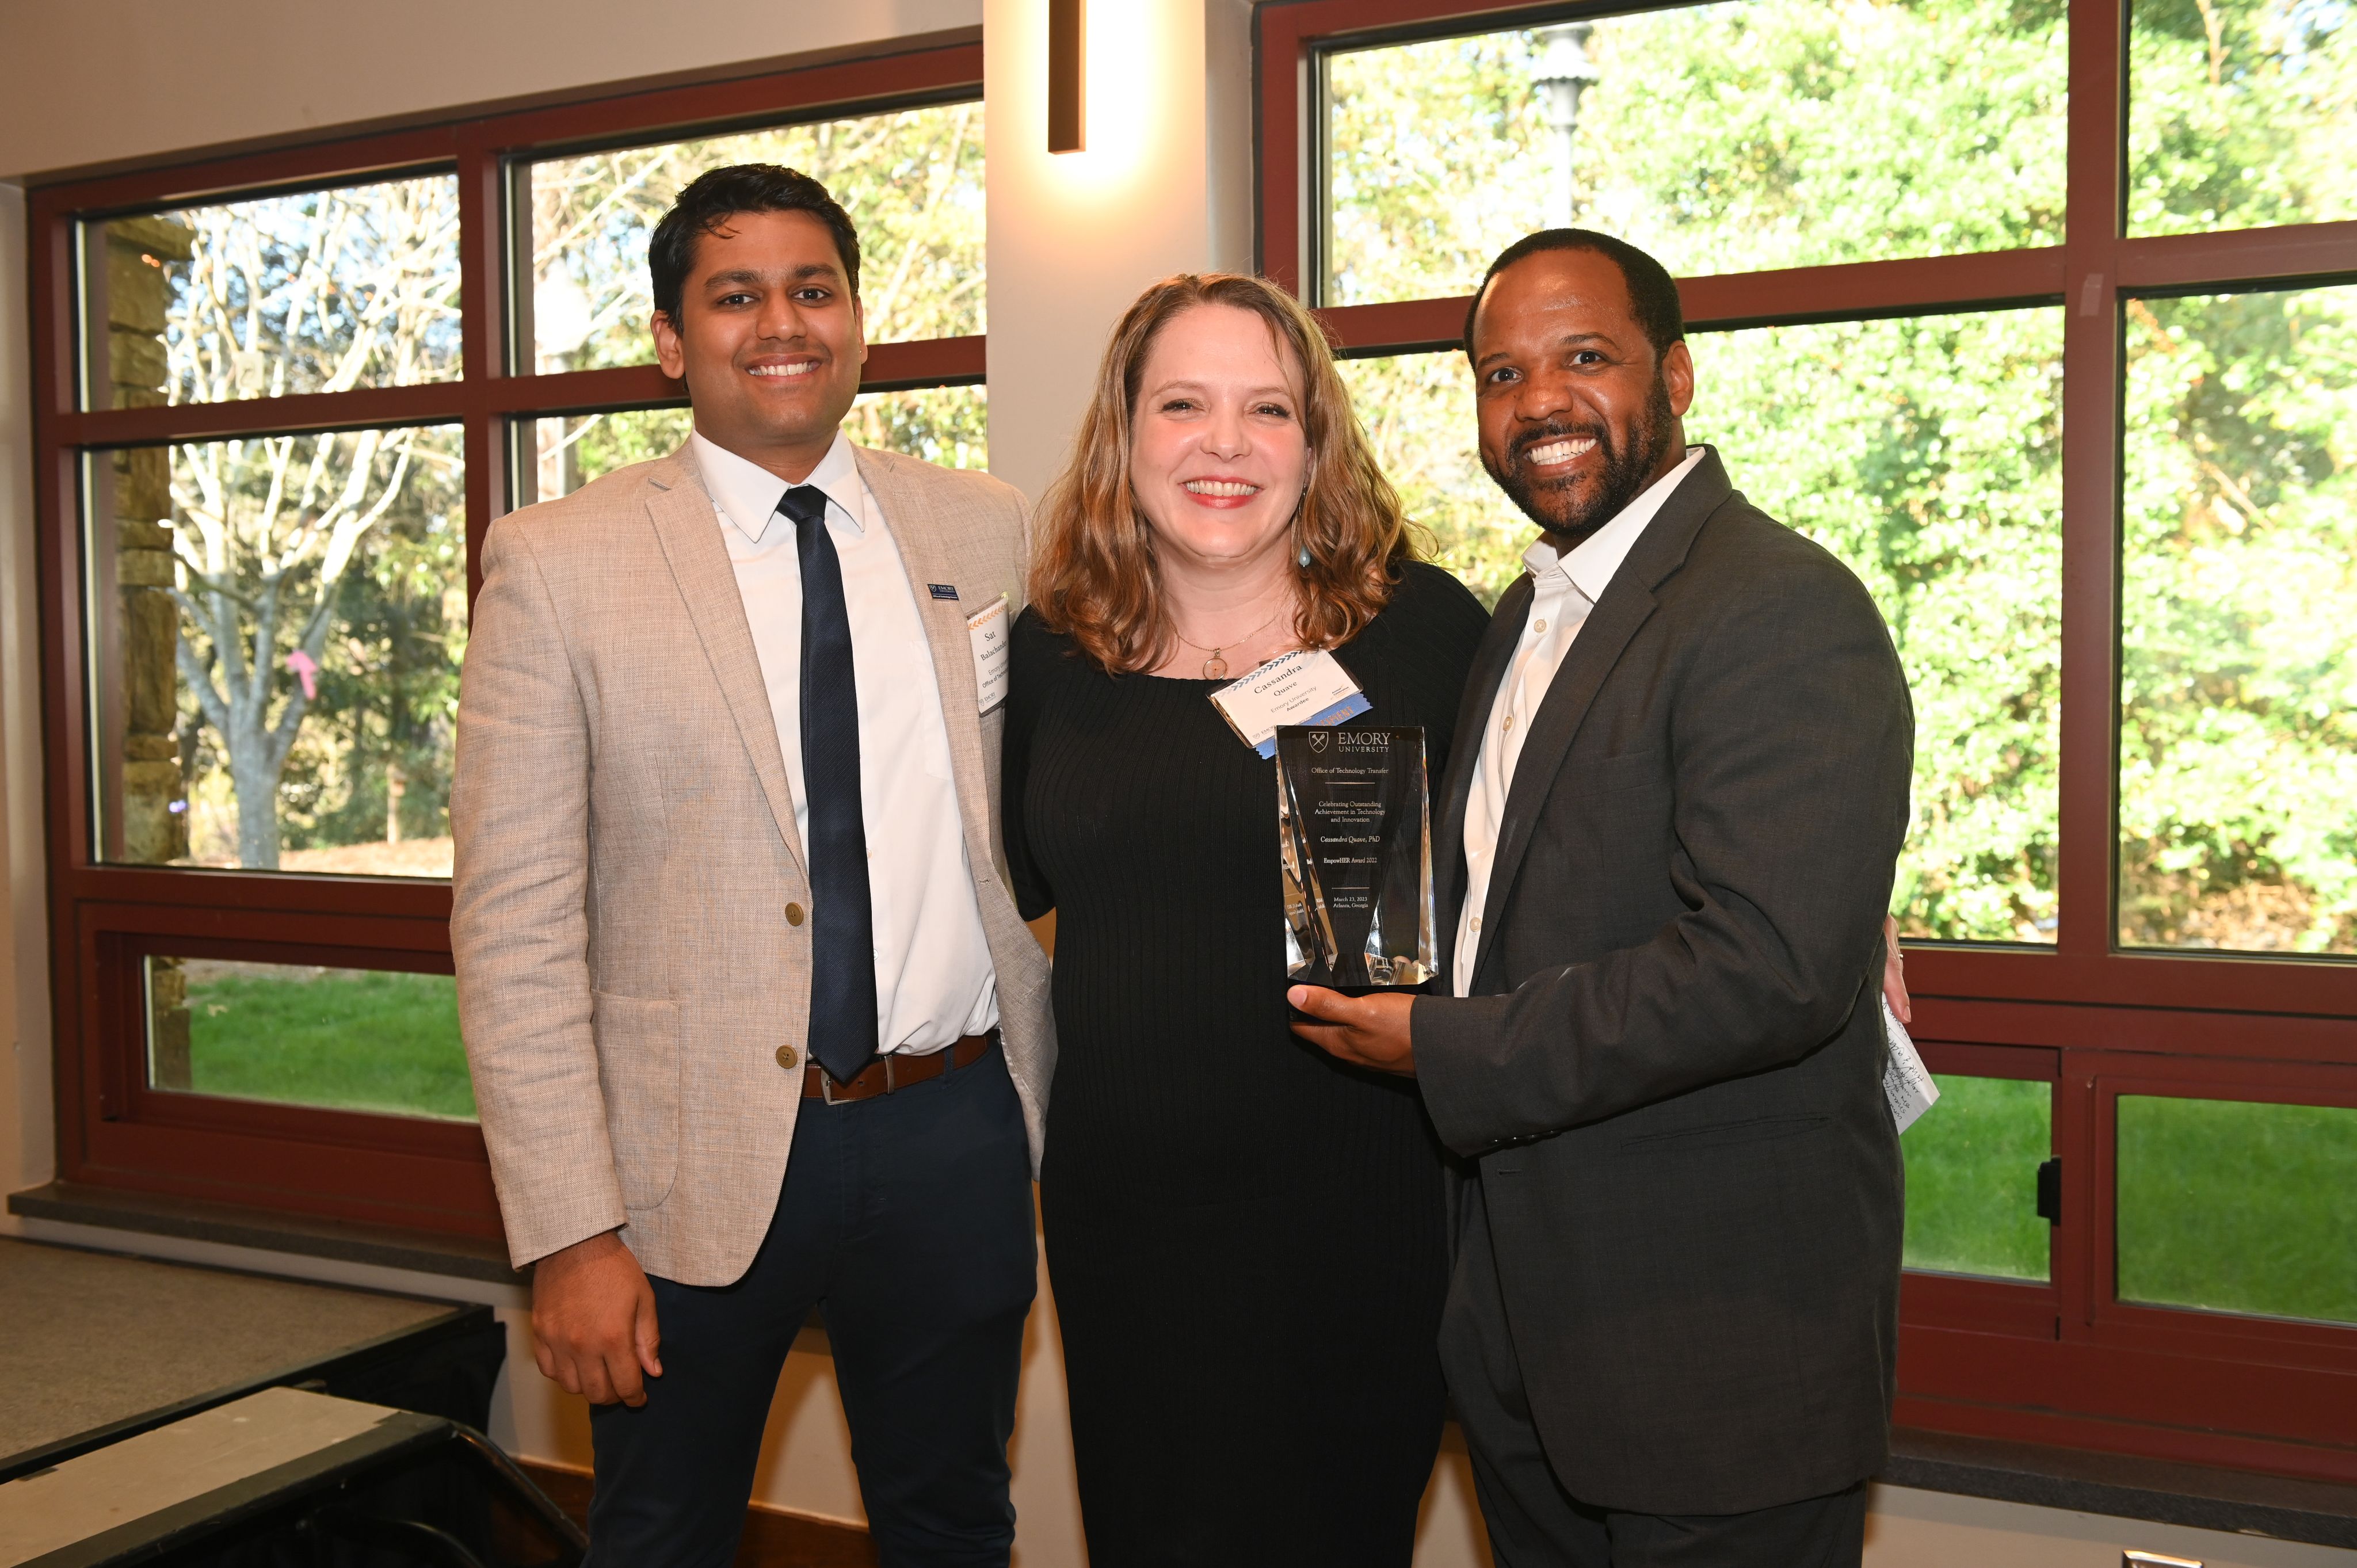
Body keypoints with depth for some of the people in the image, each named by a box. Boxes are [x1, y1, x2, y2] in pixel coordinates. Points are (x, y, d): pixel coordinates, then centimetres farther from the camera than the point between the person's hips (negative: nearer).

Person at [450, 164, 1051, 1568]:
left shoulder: (988, 532, 4)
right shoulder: (558, 566, -5)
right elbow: (515, 926, -7)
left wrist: (1061, 1115, 6)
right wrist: (569, 1232, -11)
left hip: (955, 1136, 2)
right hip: (699, 1160, -2)